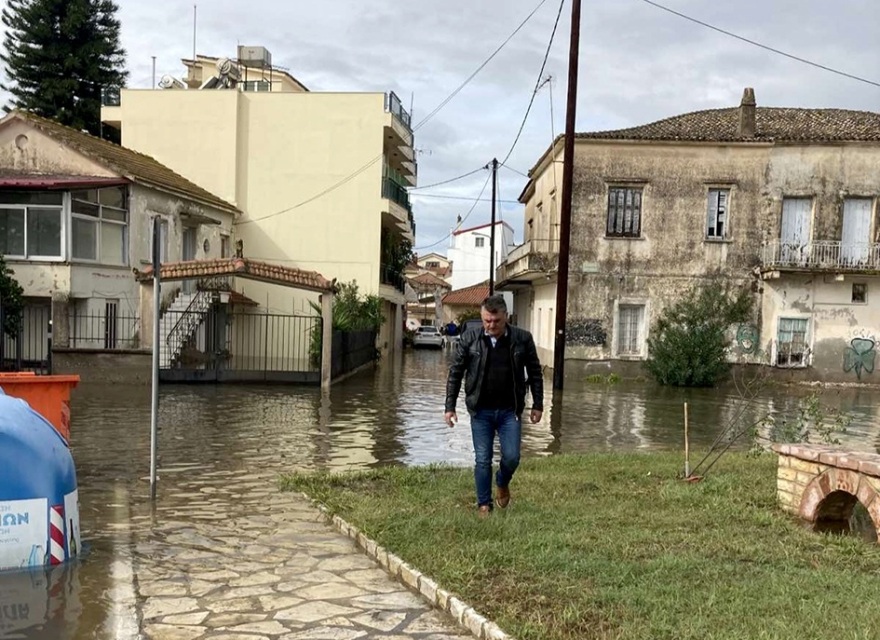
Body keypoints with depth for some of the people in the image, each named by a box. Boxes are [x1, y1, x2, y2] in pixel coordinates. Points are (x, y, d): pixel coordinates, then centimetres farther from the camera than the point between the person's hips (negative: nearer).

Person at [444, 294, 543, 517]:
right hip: (480, 411, 0)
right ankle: (484, 504, 20)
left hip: (510, 411, 0)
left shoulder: (522, 339, -4)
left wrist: (538, 404, 4)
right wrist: (450, 406, -2)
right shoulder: (469, 339, -5)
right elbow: (455, 373, 1)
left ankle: (502, 483, 32)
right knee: (482, 460, 3)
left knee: (511, 457, -1)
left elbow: (535, 373, 5)